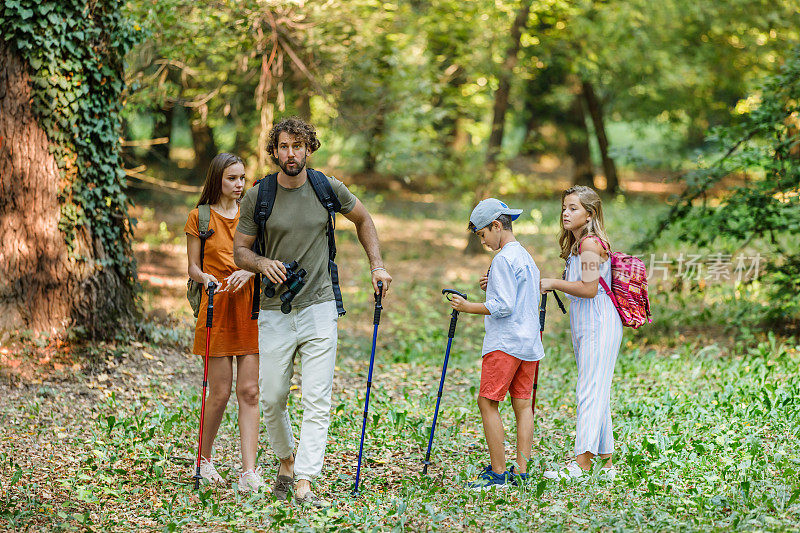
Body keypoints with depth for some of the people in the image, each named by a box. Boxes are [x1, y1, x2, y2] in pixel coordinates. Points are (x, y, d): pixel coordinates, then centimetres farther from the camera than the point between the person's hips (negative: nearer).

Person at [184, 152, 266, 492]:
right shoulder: (200, 217, 3)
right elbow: (193, 267, 2)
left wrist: (247, 272, -12)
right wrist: (207, 278, -19)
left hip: (250, 308, 3)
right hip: (217, 310, -3)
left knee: (249, 391, -4)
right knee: (220, 393, -1)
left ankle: (249, 471, -6)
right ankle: (204, 458, 22)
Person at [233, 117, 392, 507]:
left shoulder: (329, 190, 0)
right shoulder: (257, 197, -1)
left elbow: (363, 220, 18)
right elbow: (240, 250, 6)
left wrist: (377, 266, 8)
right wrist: (262, 263, -16)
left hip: (318, 309, 0)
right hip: (274, 314, 1)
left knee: (318, 402, -8)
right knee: (272, 400, 6)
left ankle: (304, 484, -9)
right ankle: (286, 461, 32)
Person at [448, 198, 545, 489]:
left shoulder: (503, 259, -12)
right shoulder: (527, 257, 17)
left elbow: (504, 307, -18)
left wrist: (470, 307, -8)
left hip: (505, 342, -9)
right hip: (530, 343, 9)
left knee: (488, 402, -5)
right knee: (522, 405, 7)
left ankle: (498, 472, -7)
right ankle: (521, 472, 6)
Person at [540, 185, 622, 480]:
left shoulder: (590, 243, -14)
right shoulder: (577, 244, 17)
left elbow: (589, 288, -21)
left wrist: (554, 283, -12)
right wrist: (552, 284, 11)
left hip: (599, 325, -10)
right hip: (585, 326, 10)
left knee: (590, 391, -12)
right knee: (596, 394, 12)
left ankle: (582, 462, -14)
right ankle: (606, 460, 17)